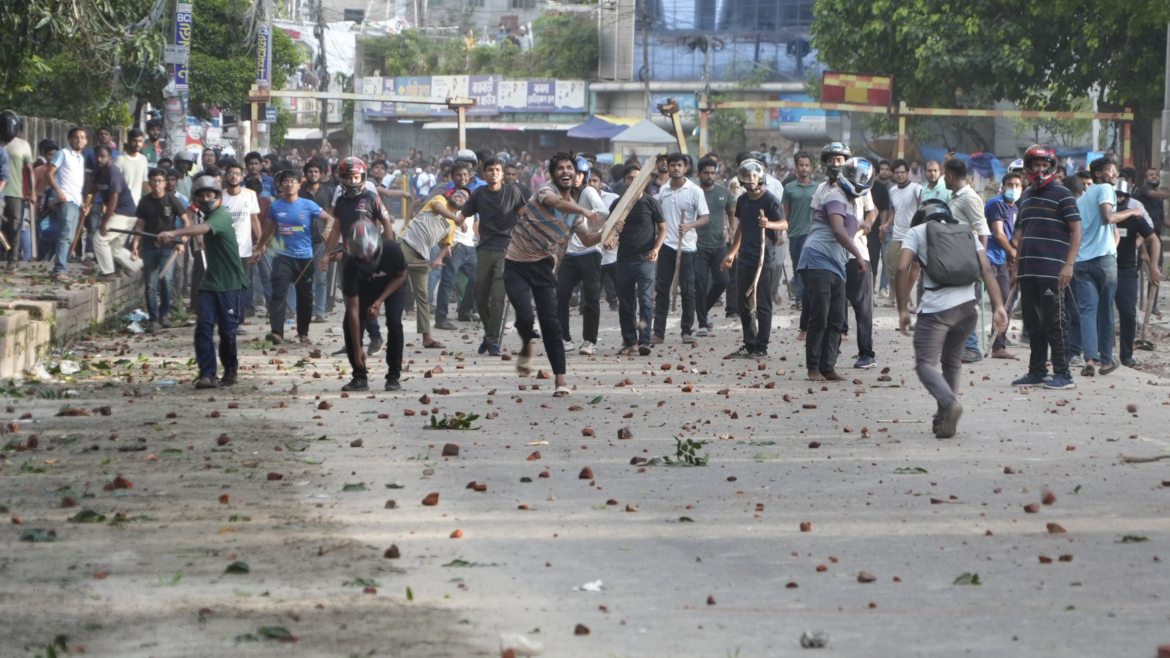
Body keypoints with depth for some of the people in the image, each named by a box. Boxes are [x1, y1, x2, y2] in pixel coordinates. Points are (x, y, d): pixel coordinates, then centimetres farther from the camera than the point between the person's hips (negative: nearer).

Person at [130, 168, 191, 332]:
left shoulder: (172, 200, -2)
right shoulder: (145, 202, 6)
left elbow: (186, 221, 2)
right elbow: (140, 225, 12)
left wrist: (181, 241, -8)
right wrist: (135, 245, 2)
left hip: (168, 246, -3)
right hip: (149, 247, 3)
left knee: (166, 279, -17)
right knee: (151, 285, 0)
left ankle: (164, 314, 2)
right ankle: (153, 319, 7)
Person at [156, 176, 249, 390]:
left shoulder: (221, 216, -16)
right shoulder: (207, 217, 12)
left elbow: (202, 229, -36)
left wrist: (174, 234, -50)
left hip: (231, 284, -7)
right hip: (210, 282, 7)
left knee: (227, 330, -2)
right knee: (203, 326, -10)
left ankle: (230, 369, 24)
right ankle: (207, 375, -12)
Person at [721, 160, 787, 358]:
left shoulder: (769, 199, -8)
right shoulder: (742, 200, 12)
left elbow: (784, 224, -14)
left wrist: (769, 224, -34)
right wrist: (732, 253, 24)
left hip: (763, 259, -7)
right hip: (744, 258, 7)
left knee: (762, 305, -3)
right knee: (743, 304, 10)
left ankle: (761, 348, 1)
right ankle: (749, 344, 19)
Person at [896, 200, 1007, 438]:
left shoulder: (916, 232, 13)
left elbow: (903, 268, -2)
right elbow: (986, 269, 8)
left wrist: (902, 310, 0)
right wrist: (998, 307, 2)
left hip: (935, 307, -4)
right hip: (968, 306, 4)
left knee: (925, 362, -2)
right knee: (952, 362, 22)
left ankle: (949, 403, -28)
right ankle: (944, 419, 20)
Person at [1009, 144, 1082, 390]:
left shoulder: (1062, 194, -3)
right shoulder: (1026, 197, 18)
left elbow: (1076, 231, -8)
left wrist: (1069, 264, -16)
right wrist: (1017, 266, 17)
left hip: (1053, 272, -7)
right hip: (1028, 271, 7)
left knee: (1054, 323, -6)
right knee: (1033, 323, 10)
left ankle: (1063, 374, -2)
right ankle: (1037, 372, 17)